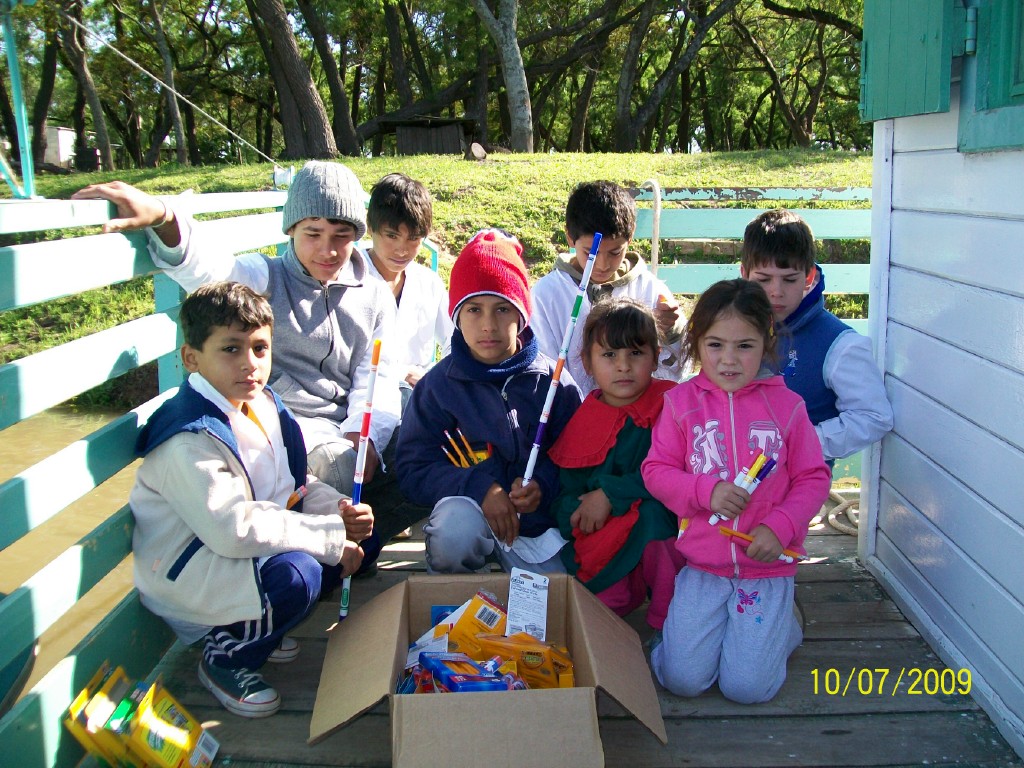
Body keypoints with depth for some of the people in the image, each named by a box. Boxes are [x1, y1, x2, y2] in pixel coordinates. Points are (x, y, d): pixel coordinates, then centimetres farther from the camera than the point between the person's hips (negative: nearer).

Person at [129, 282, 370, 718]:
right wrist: (331, 536, -28)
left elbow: (297, 484, 10)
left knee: (350, 544, 1)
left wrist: (340, 511, -11)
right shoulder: (189, 442, -25)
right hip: (184, 571, -9)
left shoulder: (263, 405, 3)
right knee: (295, 575, -32)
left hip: (245, 548, 9)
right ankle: (226, 657, -3)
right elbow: (235, 530, -32)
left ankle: (254, 626, 13)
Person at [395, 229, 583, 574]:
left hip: (537, 519, 2)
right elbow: (413, 468, -7)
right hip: (468, 509, -1)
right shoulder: (439, 384, -4)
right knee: (456, 526, -35)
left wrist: (543, 485, -20)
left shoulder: (551, 381, -1)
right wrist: (479, 487, -21)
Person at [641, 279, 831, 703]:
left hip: (767, 567, -1)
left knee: (747, 687, -6)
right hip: (702, 566, 1)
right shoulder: (681, 401, -2)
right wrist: (705, 490, -19)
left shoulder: (786, 405, -3)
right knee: (682, 679, -6)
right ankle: (692, 623, 25)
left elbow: (813, 478, 0)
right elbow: (655, 470, -1)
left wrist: (780, 527, -15)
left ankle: (782, 624, 24)